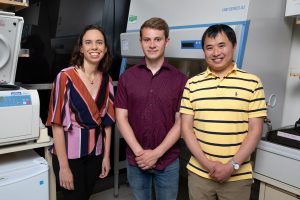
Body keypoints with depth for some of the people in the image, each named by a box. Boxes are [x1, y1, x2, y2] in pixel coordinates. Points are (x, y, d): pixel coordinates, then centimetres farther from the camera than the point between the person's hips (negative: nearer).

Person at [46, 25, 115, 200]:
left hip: (96, 152, 5)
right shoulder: (66, 77, -14)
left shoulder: (107, 80, 1)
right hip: (70, 153, -4)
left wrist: (106, 156, 6)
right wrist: (64, 166, -15)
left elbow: (107, 121, 6)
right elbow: (57, 124, -15)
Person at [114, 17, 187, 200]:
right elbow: (121, 118, -4)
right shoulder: (127, 77, -2)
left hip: (168, 160, -1)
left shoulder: (179, 79, -6)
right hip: (136, 160, 1)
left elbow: (180, 122, -7)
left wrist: (156, 153, -13)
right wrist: (139, 152, -12)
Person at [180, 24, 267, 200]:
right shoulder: (192, 84, 0)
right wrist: (208, 164, -10)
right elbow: (186, 128, -2)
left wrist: (232, 166, -12)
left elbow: (255, 130, -4)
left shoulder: (252, 83, -3)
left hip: (238, 176, -1)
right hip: (199, 173, 1)